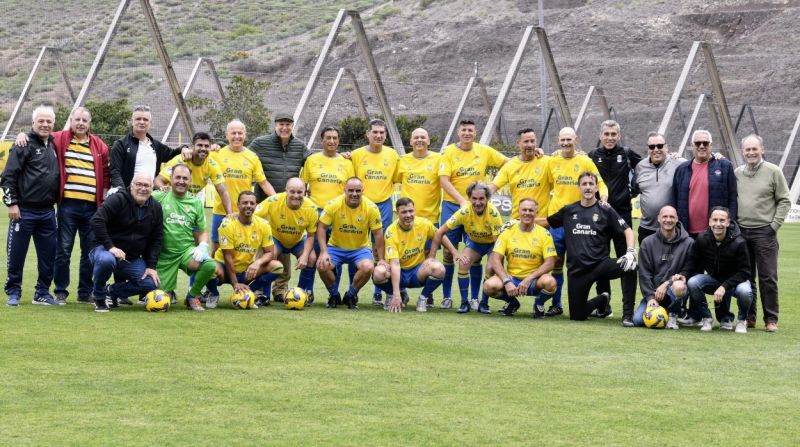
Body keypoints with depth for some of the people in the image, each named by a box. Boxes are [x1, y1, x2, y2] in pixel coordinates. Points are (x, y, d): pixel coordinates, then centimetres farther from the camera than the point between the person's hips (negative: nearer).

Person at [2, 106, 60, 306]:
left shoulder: (53, 145, 13)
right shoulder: (24, 145, -6)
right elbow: (8, 175, -10)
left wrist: (56, 200, 14)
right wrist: (11, 203, -14)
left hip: (47, 212, 6)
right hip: (24, 211, -6)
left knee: (49, 255, 7)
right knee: (16, 254, 1)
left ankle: (42, 293, 17)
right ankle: (13, 293, 12)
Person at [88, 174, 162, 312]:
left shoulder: (155, 208, 6)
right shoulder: (118, 200, -12)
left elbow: (156, 239, 10)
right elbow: (96, 221, -22)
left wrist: (151, 266, -1)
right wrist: (110, 246, -27)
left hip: (132, 258, 6)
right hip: (106, 249, -5)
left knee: (152, 283, -14)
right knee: (106, 260, -41)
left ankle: (112, 292, 8)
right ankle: (99, 296, -11)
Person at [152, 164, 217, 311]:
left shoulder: (195, 203, 7)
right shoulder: (159, 197, -2)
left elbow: (202, 231, 11)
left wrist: (203, 245, -7)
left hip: (188, 250, 2)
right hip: (165, 254, -2)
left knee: (210, 265, -29)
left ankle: (193, 296, -1)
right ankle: (169, 292, 38)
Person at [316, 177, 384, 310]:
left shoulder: (371, 208, -14)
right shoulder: (333, 205, -15)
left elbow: (378, 234, -5)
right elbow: (321, 227, -9)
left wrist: (381, 259, -5)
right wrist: (324, 252, -20)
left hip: (360, 248, 0)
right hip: (336, 247, 0)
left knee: (368, 267, -30)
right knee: (322, 265, -28)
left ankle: (350, 295, -1)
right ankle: (334, 295, 3)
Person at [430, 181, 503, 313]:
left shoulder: (493, 213, -32)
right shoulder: (464, 212, -26)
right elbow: (440, 232, -20)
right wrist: (431, 257, -21)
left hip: (492, 243, -2)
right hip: (474, 241, 2)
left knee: (491, 268, -26)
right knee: (463, 263, -23)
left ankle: (484, 303, -4)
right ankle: (464, 302, -9)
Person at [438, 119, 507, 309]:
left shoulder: (485, 151, 5)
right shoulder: (449, 152, -2)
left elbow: (508, 162, 15)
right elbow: (444, 180, -11)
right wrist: (461, 200, -22)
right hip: (452, 206, -1)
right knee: (449, 251, 1)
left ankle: (475, 298, 10)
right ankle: (446, 297, 9)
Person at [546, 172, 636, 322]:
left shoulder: (605, 210, 2)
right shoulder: (569, 211, 10)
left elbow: (627, 230, -3)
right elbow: (547, 221, 24)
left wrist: (630, 252, -19)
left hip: (600, 264, -3)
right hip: (577, 269, 3)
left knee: (630, 267, -34)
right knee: (577, 316, 3)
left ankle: (628, 314, -22)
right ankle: (602, 301, 36)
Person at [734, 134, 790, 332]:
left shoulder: (773, 171, -2)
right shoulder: (736, 173, 9)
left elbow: (784, 201, -1)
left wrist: (774, 225, -8)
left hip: (764, 232, -4)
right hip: (741, 232, 4)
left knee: (768, 278, -4)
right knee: (746, 277, 9)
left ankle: (771, 319, 2)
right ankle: (749, 317, 16)